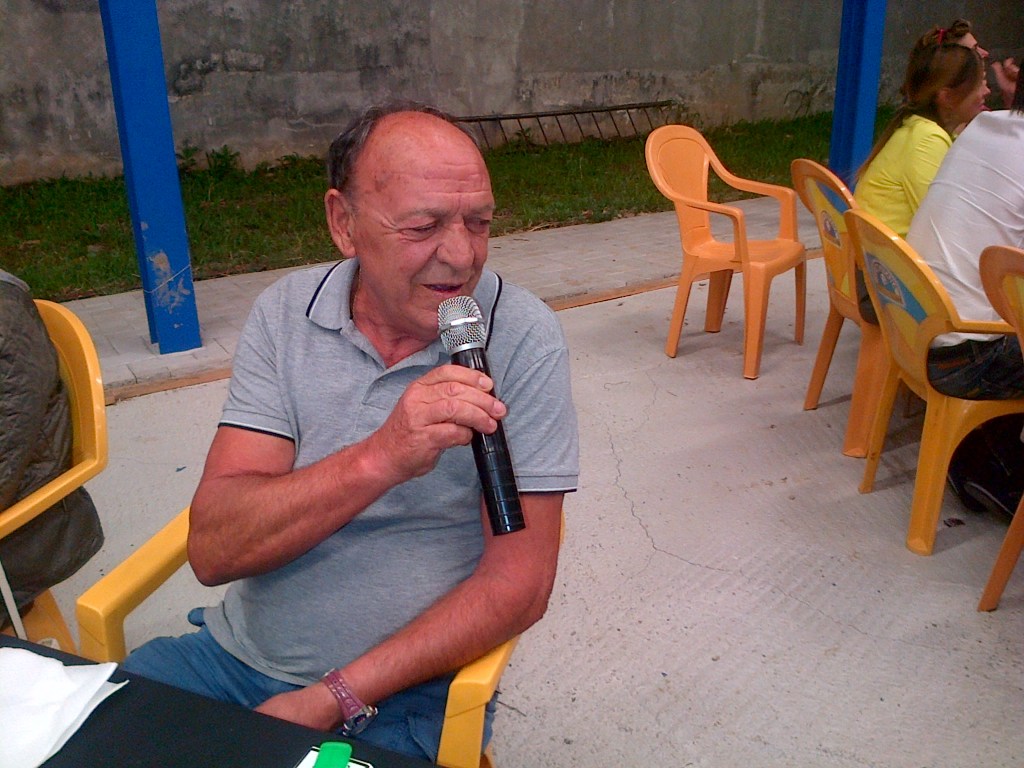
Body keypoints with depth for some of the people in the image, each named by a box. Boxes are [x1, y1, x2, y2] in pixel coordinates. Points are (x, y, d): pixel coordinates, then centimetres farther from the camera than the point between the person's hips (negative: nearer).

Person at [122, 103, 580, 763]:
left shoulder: (523, 338, -13)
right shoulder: (287, 312, -6)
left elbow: (520, 582, -13)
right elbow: (213, 549, -14)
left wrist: (331, 701, -18)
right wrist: (379, 459, -30)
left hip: (404, 694, -1)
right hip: (239, 653, 2)